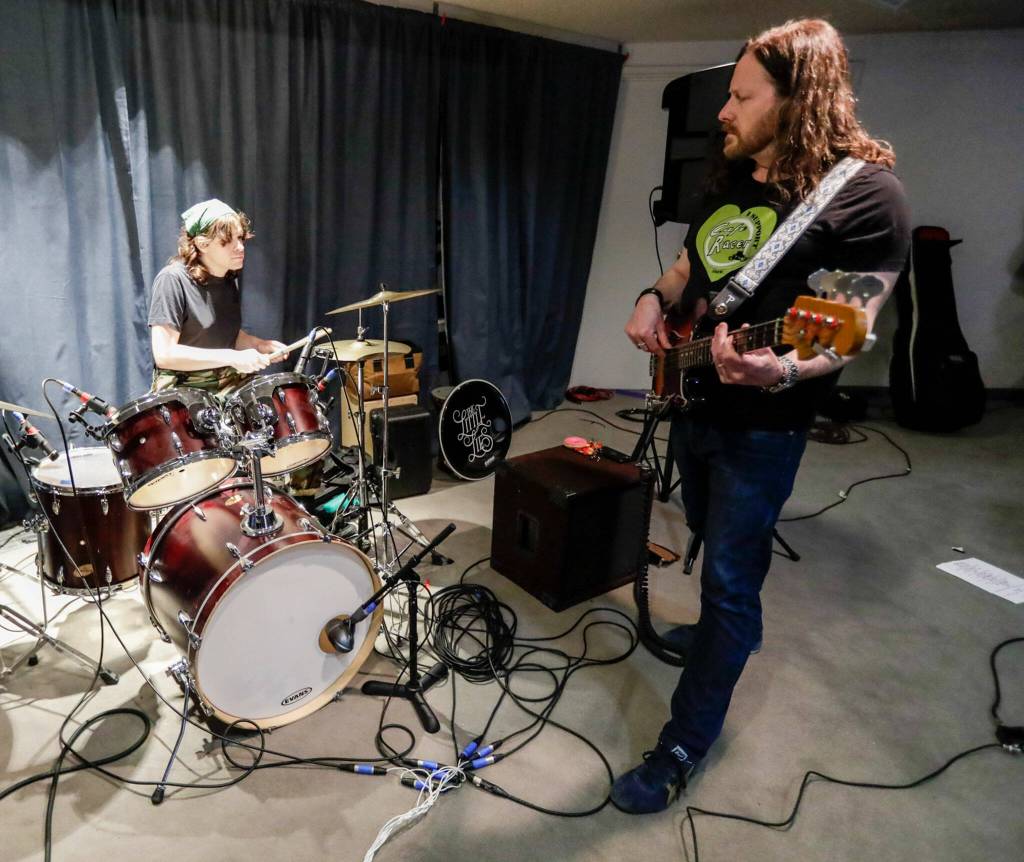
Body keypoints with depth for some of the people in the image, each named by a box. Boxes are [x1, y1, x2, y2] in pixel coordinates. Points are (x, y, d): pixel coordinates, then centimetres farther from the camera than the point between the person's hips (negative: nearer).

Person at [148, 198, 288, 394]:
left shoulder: (229, 279, 7)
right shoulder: (172, 279, -14)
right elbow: (164, 354, -20)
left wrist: (260, 345, 1)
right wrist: (232, 358, -23)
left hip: (227, 383, 7)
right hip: (182, 389, -7)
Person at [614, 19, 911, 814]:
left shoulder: (867, 196, -14)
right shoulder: (730, 178, 9)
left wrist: (783, 371, -38)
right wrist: (655, 300, -1)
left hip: (761, 426, -8)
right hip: (692, 401, 8)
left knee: (730, 580, -1)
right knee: (713, 545, 25)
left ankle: (685, 745, 13)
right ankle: (727, 631, 52)